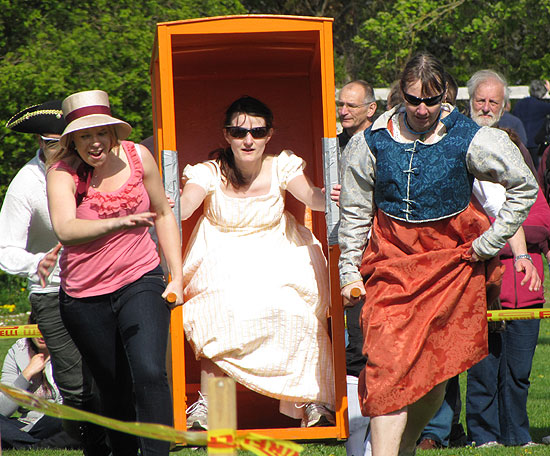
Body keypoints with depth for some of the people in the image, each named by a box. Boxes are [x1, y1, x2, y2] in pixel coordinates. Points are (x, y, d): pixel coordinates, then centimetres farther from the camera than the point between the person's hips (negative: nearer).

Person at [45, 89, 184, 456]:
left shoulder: (137, 157, -3)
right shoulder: (62, 172, -12)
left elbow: (163, 214, 12)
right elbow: (65, 230, -31)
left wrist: (177, 276, 7)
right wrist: (117, 223, -47)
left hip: (140, 280, 0)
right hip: (85, 295, 0)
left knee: (150, 374, -20)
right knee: (114, 389, 10)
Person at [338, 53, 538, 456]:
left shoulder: (470, 142, -7)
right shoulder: (373, 142, -2)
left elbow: (525, 188, 4)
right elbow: (355, 212, 10)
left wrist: (491, 241, 0)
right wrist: (349, 271, 7)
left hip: (451, 263, 0)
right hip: (391, 261, 0)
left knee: (437, 371, 3)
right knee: (388, 363, -14)